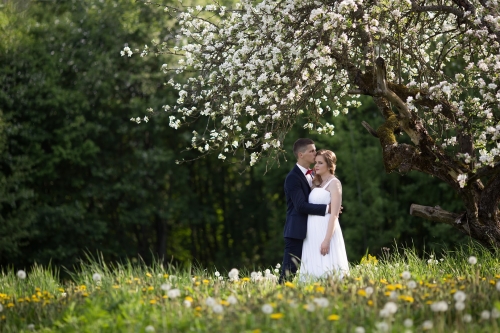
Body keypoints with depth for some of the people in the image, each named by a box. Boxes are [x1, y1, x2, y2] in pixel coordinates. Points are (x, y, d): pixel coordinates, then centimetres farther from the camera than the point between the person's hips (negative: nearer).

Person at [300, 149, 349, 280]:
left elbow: (334, 214, -14)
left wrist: (327, 240, -19)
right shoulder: (316, 183, 18)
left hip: (326, 230, -7)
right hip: (312, 232, 7)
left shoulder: (334, 183, -4)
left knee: (326, 270, -9)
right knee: (313, 271, 5)